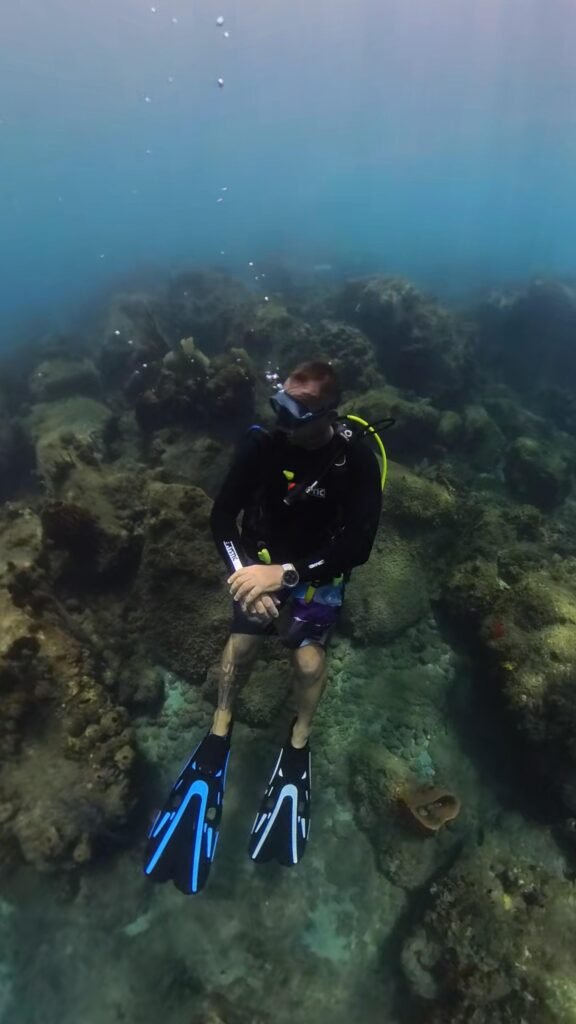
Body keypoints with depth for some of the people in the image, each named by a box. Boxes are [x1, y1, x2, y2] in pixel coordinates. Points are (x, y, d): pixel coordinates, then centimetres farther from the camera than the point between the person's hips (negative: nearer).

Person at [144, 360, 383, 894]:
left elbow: (358, 547, -26)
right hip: (263, 558, 1)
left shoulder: (356, 461, -23)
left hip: (320, 569, -1)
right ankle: (219, 732, 4)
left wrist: (287, 574, -37)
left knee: (309, 657, -17)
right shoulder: (262, 443, -19)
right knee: (242, 640, -16)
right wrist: (246, 572, -28)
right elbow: (222, 517, -13)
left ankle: (298, 745, 7)